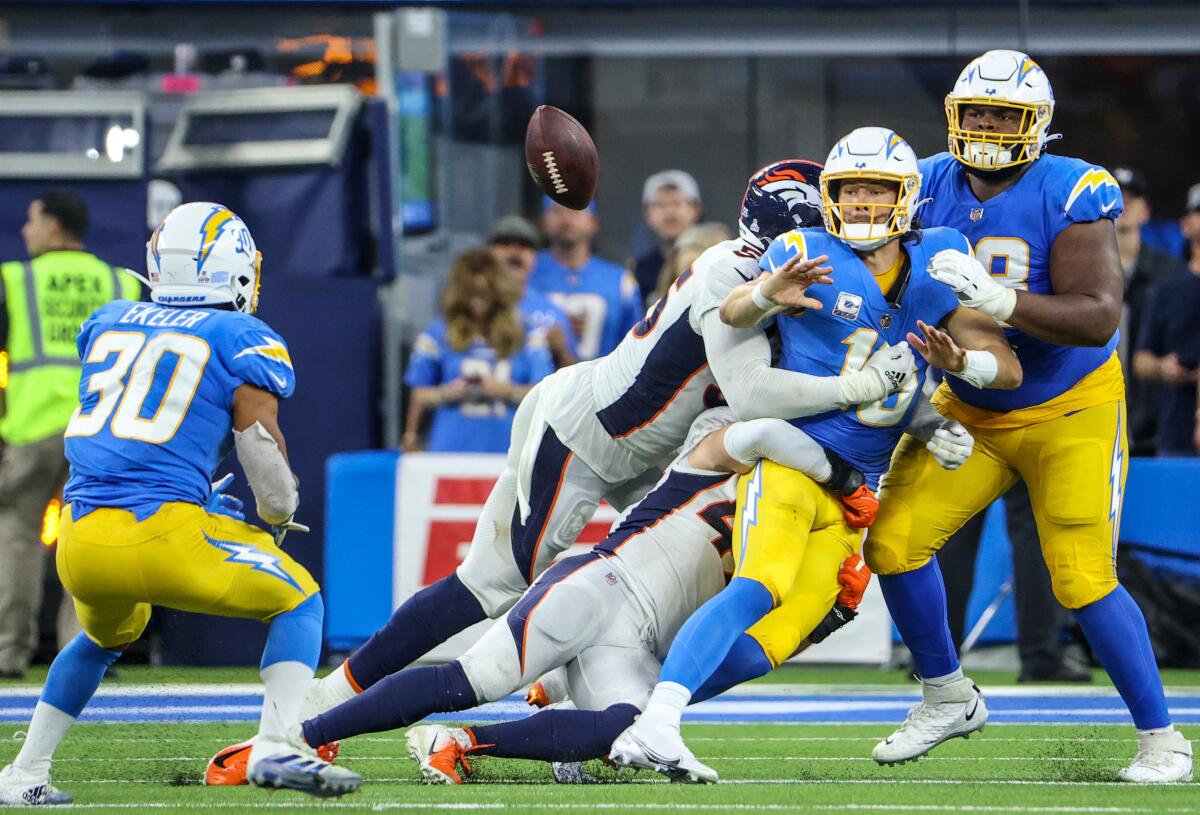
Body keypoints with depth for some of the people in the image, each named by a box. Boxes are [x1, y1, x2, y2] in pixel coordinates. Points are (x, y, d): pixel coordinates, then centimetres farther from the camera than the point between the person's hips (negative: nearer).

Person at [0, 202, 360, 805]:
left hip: (81, 540, 5)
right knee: (297, 602, 16)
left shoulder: (106, 324, 20)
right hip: (164, 533, -5)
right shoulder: (246, 341, 4)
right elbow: (262, 451, -2)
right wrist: (279, 516, 20)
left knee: (105, 637, 36)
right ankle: (277, 745, -7)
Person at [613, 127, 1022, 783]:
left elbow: (1008, 368, 3)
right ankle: (654, 726, -39)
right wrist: (768, 296, -43)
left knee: (772, 641, -7)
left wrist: (959, 363, -19)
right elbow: (731, 314, -20)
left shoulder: (935, 266, 7)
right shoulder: (811, 254, -5)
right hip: (791, 454, -5)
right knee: (759, 588, -29)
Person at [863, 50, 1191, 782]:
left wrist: (998, 299, -40)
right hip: (969, 411, 5)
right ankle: (949, 698, 16)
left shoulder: (1071, 196, -21)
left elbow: (1099, 317, -28)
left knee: (1083, 578, -14)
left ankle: (1162, 737, 2)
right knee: (895, 542, -7)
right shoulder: (930, 189, -6)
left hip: (1070, 412, -5)